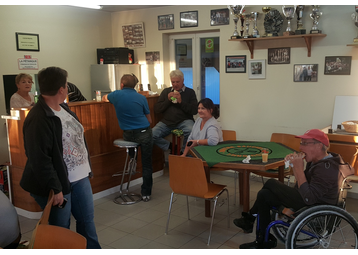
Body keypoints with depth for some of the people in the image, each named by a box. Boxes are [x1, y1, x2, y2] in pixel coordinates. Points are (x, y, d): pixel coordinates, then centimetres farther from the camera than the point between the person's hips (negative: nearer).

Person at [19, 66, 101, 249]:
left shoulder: (63, 108, 7)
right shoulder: (38, 119, -22)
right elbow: (39, 159, -25)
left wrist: (86, 169, 17)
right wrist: (54, 189, -23)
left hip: (79, 177, 9)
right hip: (58, 182, -8)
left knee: (87, 219, 17)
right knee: (61, 229, 8)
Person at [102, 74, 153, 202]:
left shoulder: (117, 95, 1)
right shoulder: (141, 98, 0)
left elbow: (104, 98, 26)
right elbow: (149, 120, 6)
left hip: (128, 134, 2)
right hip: (144, 133, -1)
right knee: (147, 164, 6)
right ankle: (146, 193, 9)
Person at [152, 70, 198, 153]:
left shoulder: (190, 92, 8)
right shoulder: (166, 91, 17)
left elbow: (195, 111, -4)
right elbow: (156, 109, 10)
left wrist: (181, 102, -11)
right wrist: (168, 100, -3)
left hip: (184, 121, -2)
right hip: (166, 122, 3)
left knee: (191, 131, -36)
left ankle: (183, 151, -7)